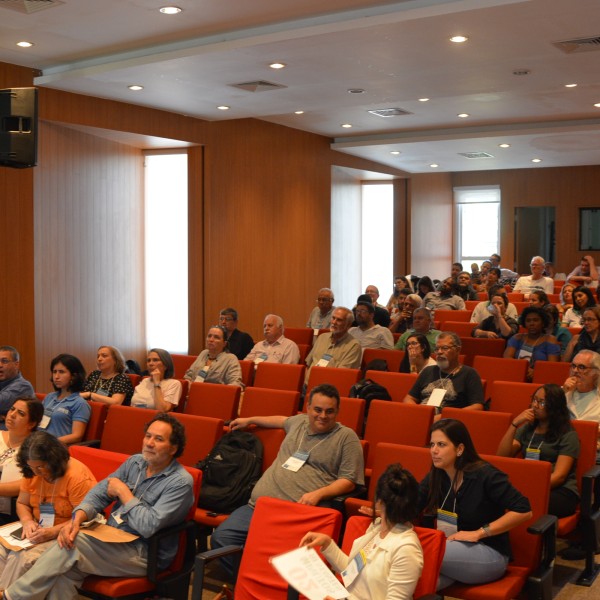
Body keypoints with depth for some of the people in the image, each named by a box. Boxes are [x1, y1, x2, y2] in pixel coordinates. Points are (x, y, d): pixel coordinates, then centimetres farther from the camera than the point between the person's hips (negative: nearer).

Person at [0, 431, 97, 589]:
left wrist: (53, 532, -30)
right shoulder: (31, 473, 0)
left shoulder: (77, 476, -22)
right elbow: (22, 503, 12)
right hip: (40, 530, 7)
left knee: (23, 559, -27)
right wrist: (27, 521, -11)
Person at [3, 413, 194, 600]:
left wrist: (123, 491, -13)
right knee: (65, 571, -22)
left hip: (145, 553, -6)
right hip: (112, 540, 6)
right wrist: (77, 518, -16)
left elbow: (149, 526, -24)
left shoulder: (181, 482, -14)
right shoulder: (135, 462, 8)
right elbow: (99, 493, 4)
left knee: (72, 547, -23)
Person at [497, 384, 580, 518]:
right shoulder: (526, 429, 18)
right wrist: (514, 424, -3)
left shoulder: (568, 435, 2)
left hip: (560, 491, -4)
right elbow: (502, 457, 6)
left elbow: (559, 476, -9)